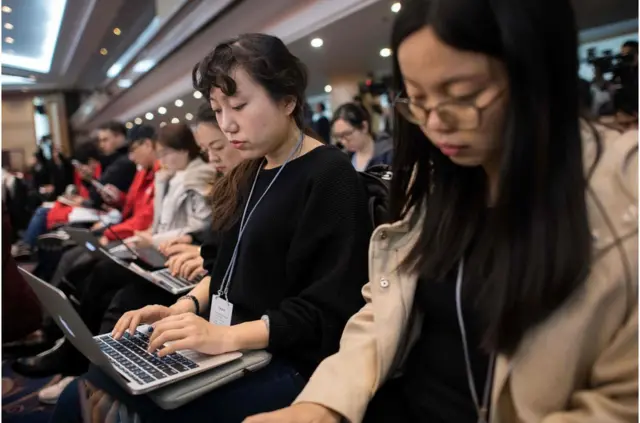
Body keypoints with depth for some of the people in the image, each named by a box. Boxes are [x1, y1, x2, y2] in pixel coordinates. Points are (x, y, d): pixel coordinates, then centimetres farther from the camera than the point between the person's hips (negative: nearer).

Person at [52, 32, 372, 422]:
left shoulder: (331, 177, -14)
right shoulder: (251, 174, 12)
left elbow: (330, 310, -18)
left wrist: (226, 336, -25)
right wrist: (183, 308, -1)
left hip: (284, 364, -7)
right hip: (226, 350, 7)